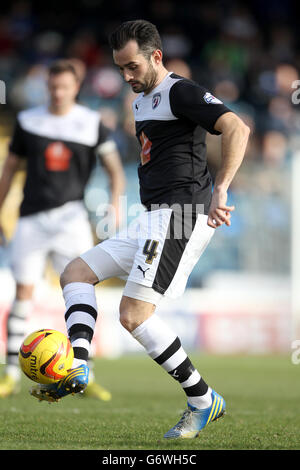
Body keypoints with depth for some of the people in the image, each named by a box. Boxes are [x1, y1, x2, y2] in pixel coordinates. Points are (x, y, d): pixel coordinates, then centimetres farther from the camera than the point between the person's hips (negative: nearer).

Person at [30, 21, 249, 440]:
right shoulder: (141, 100, 21)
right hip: (152, 220, 11)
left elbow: (236, 128, -20)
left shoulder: (179, 92, -8)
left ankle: (203, 401, -7)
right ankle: (77, 366, -11)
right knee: (75, 273, 9)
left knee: (134, 314, -18)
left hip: (181, 214, -11)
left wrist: (220, 189, -29)